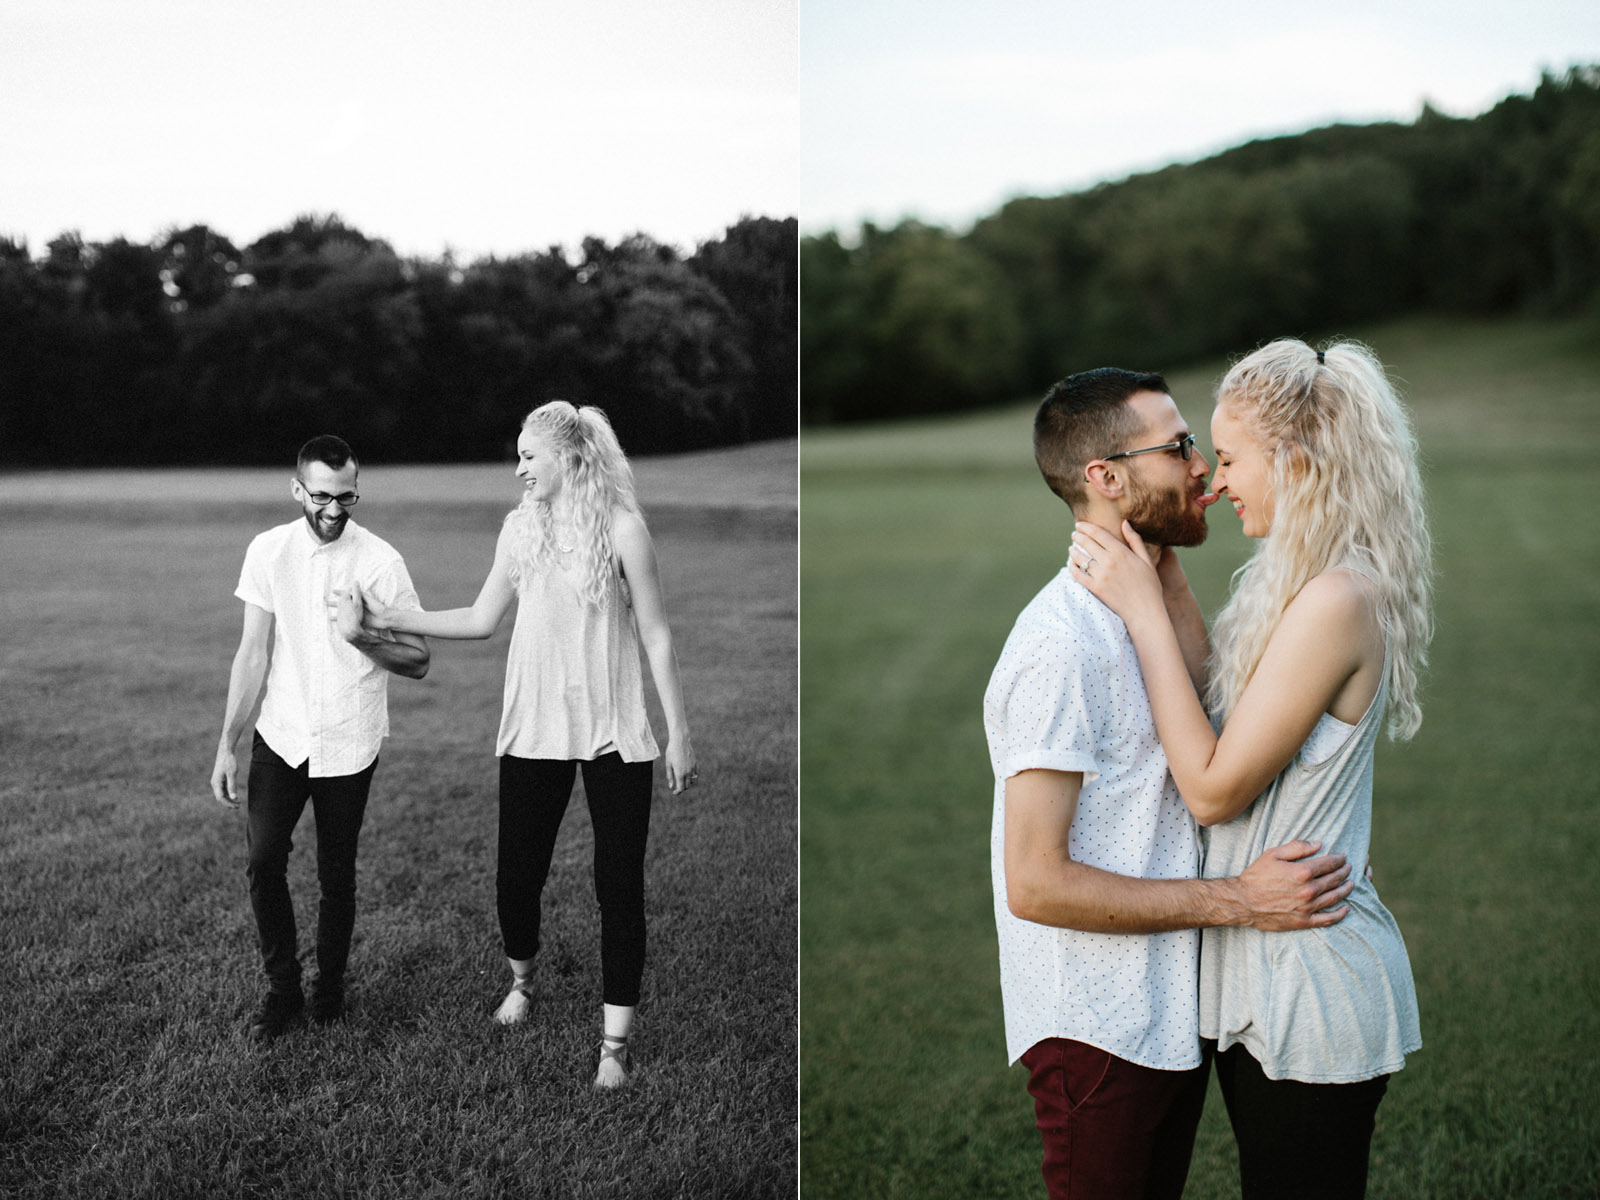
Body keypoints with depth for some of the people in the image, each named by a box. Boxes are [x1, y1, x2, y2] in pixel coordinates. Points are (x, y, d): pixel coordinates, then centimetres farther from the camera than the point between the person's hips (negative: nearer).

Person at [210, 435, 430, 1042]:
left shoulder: (380, 560, -9)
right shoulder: (269, 551, -2)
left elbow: (418, 662, -6)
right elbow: (253, 654, 2)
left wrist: (363, 639, -25)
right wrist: (227, 745, 0)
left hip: (348, 744, -2)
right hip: (281, 739, 2)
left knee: (336, 876, 6)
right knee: (263, 861, -8)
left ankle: (329, 987, 27)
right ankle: (281, 989, 10)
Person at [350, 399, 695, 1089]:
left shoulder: (621, 527, -7)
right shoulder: (520, 527, 6)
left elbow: (656, 637, -5)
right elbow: (483, 619, 12)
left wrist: (678, 732, -5)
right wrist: (393, 621, 6)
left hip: (614, 735, -4)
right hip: (534, 732, 4)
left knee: (619, 884, -2)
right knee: (516, 873, 8)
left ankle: (615, 1044, 7)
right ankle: (521, 981, 38)